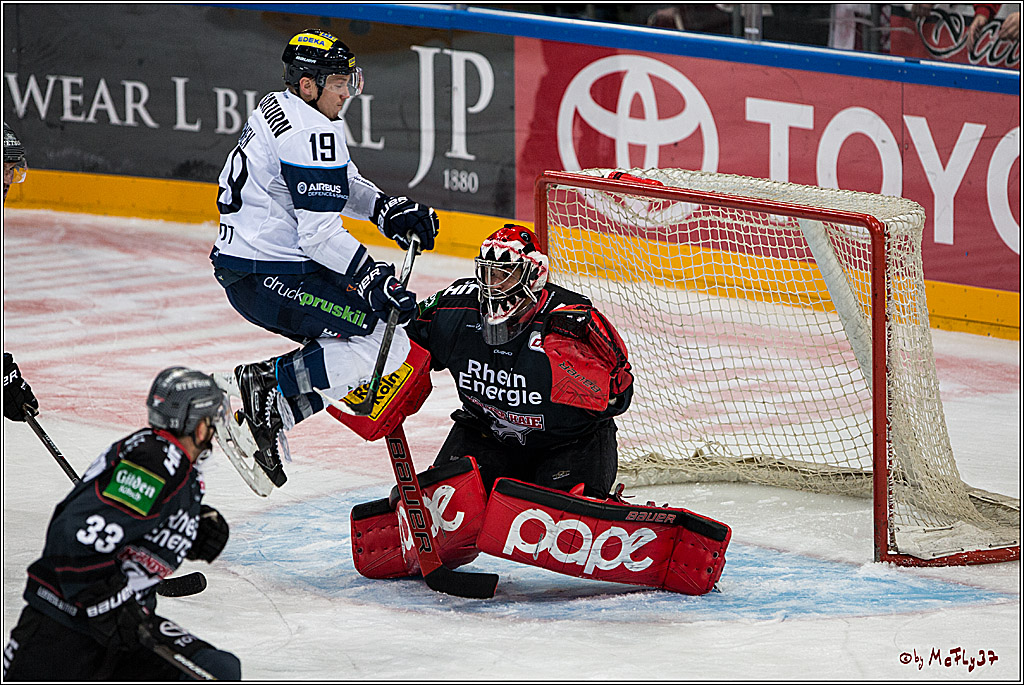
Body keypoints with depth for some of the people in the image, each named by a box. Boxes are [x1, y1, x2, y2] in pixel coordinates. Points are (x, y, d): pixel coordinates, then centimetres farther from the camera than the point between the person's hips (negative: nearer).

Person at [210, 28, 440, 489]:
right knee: (387, 343, -12)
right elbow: (321, 235, -22)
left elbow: (338, 182, 25)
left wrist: (388, 210, 10)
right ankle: (267, 388, -10)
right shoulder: (310, 133, -19)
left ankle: (268, 416, 11)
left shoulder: (278, 108, 13)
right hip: (267, 278, -10)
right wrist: (378, 281, -18)